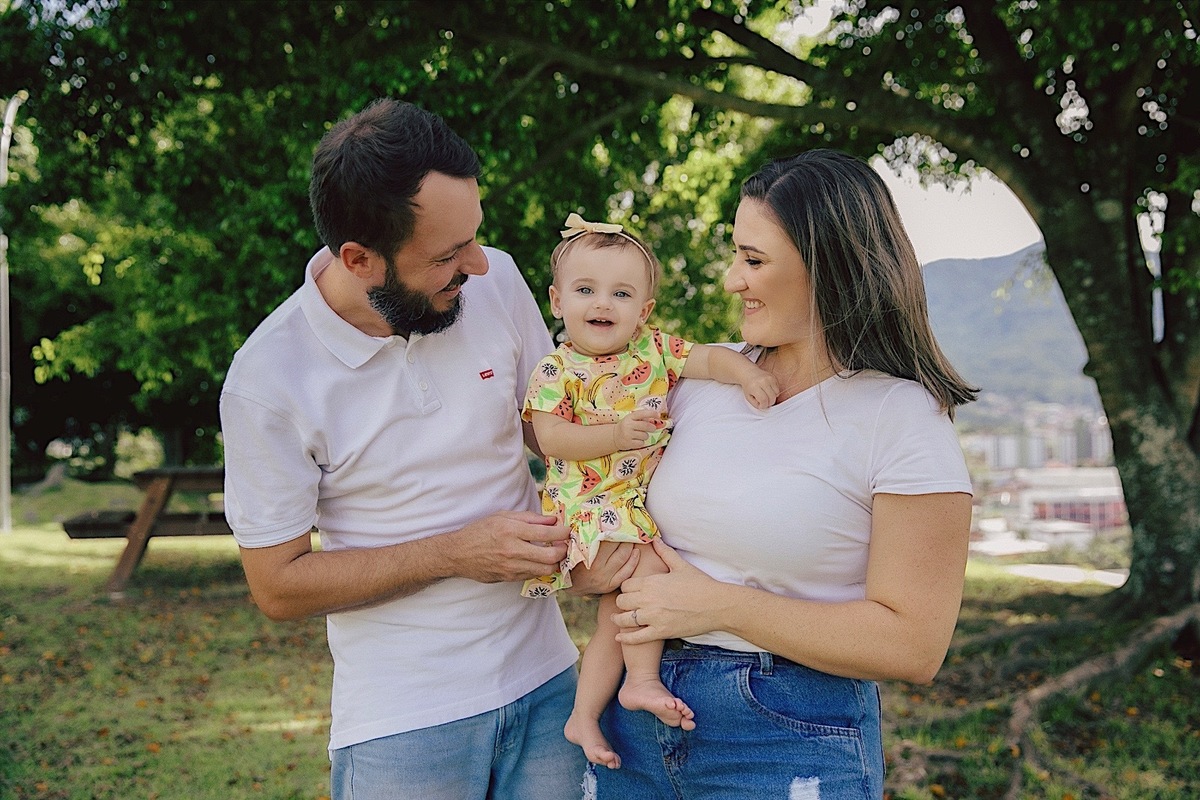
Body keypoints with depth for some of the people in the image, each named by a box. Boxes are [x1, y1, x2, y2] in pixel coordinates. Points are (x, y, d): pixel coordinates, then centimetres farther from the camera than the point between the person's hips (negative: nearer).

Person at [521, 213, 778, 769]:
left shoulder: (655, 349, 6)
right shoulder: (556, 370, -7)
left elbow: (708, 358, 0)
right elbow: (550, 437, -15)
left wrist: (747, 373, -20)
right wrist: (613, 435, -25)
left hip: (645, 503, 5)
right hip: (590, 507, -5)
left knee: (619, 609, 6)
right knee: (646, 566, -26)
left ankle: (584, 716, 16)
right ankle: (642, 681, -11)